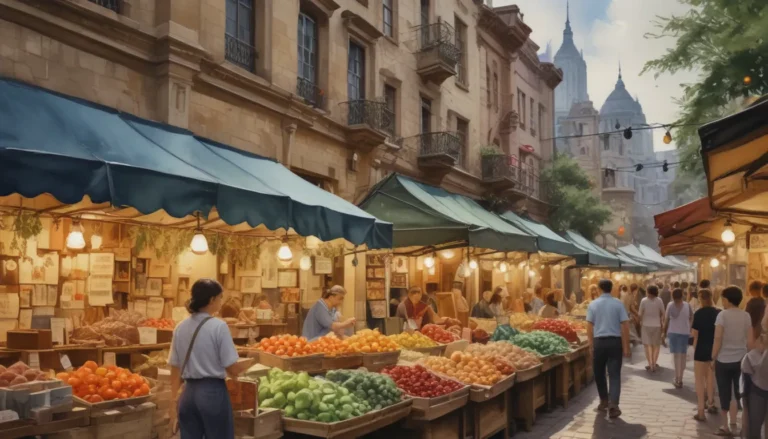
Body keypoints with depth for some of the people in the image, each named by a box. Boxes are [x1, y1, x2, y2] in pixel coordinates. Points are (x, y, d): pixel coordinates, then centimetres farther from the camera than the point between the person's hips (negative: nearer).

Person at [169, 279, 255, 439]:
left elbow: (175, 370, 8)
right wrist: (251, 361, 6)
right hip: (213, 392, -5)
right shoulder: (218, 326, -11)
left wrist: (173, 402, 15)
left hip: (188, 393, 5)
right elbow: (233, 370, -12)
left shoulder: (180, 328, 4)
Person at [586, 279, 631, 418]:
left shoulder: (593, 304, 1)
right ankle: (613, 404, -12)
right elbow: (625, 326, -3)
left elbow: (589, 327, 1)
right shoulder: (618, 304, 0)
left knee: (599, 373, 17)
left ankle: (604, 401, 27)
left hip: (599, 341, 0)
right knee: (615, 374, 0)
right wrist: (626, 347, 1)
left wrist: (591, 345, 9)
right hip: (615, 341, 0)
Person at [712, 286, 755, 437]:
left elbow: (718, 339, -14)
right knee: (738, 393, 14)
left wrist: (713, 358, -4)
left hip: (724, 360, -3)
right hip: (741, 360, 4)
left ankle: (726, 426, 16)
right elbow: (751, 341, 2)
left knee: (725, 394, 8)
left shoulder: (722, 315, -12)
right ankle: (733, 424, 16)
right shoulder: (746, 316, 0)